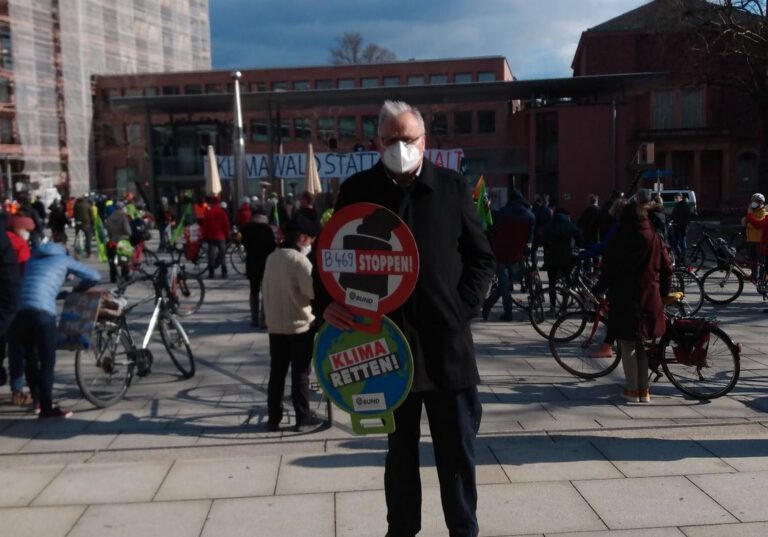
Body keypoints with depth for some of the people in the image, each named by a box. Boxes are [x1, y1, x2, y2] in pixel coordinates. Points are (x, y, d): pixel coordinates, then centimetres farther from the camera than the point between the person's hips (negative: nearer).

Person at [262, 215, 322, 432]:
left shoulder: (272, 257, 6)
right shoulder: (300, 260, -16)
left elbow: (267, 290, 12)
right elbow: (314, 291, -19)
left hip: (274, 324, 6)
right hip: (299, 325, -6)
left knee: (276, 373, 11)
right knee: (300, 374, 3)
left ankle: (273, 418, 16)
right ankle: (303, 418, 10)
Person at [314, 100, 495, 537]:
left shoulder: (453, 187, 2)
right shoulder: (357, 191, 2)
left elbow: (482, 258, 7)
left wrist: (464, 307, -4)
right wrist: (326, 302, -12)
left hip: (448, 344, 0)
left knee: (458, 451, 11)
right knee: (400, 449, 17)